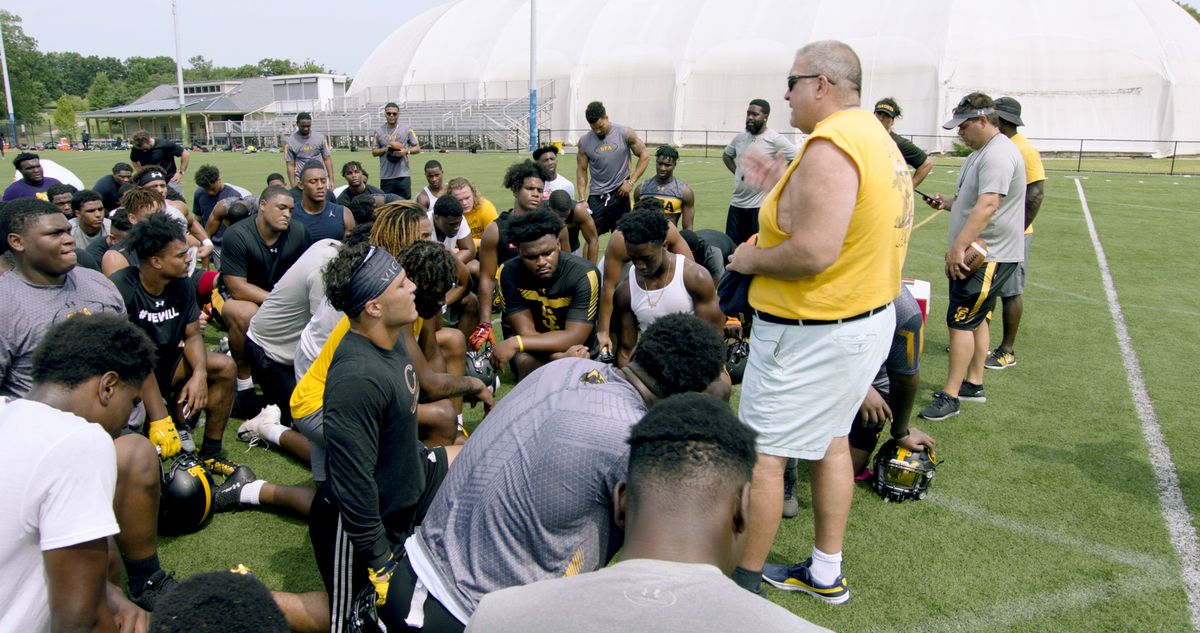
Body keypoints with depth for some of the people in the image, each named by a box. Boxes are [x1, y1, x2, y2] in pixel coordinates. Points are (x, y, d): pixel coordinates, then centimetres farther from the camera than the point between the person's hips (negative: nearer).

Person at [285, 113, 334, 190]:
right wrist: (293, 187, -7)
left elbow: (327, 159, 5)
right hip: (301, 182, -1)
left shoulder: (320, 137, 1)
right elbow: (290, 165, 0)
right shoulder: (290, 141, -3)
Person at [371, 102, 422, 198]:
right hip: (385, 176, 1)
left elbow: (417, 148, 5)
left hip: (403, 175, -1)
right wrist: (388, 147, -7)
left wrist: (406, 151, -14)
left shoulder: (407, 129, 5)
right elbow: (374, 152, 8)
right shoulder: (378, 131, 8)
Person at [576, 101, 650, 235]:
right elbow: (581, 170, 3)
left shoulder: (626, 134, -6)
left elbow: (644, 156, 0)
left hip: (619, 194, -1)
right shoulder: (584, 141, -2)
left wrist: (631, 181, -9)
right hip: (596, 197, 2)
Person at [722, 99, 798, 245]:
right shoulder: (740, 137, 8)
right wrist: (736, 172, 10)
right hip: (737, 203, 6)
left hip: (761, 205, -6)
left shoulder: (775, 139, -11)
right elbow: (726, 155, 26)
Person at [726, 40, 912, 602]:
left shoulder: (829, 146, -22)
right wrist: (782, 186, 14)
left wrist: (750, 259, -14)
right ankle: (826, 573, 35)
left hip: (811, 334, -11)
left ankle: (744, 580, 18)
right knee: (830, 440, 20)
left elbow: (814, 252, -30)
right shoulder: (875, 138, 11)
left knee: (760, 455, 2)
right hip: (868, 318, 11)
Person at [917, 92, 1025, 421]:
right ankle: (973, 384, 26)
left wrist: (957, 248, -35)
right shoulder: (981, 153, 16)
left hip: (989, 257, -11)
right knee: (975, 319, 16)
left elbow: (987, 206, -30)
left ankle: (949, 396, -5)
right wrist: (947, 202, 7)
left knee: (962, 321, -10)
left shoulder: (998, 154, -19)